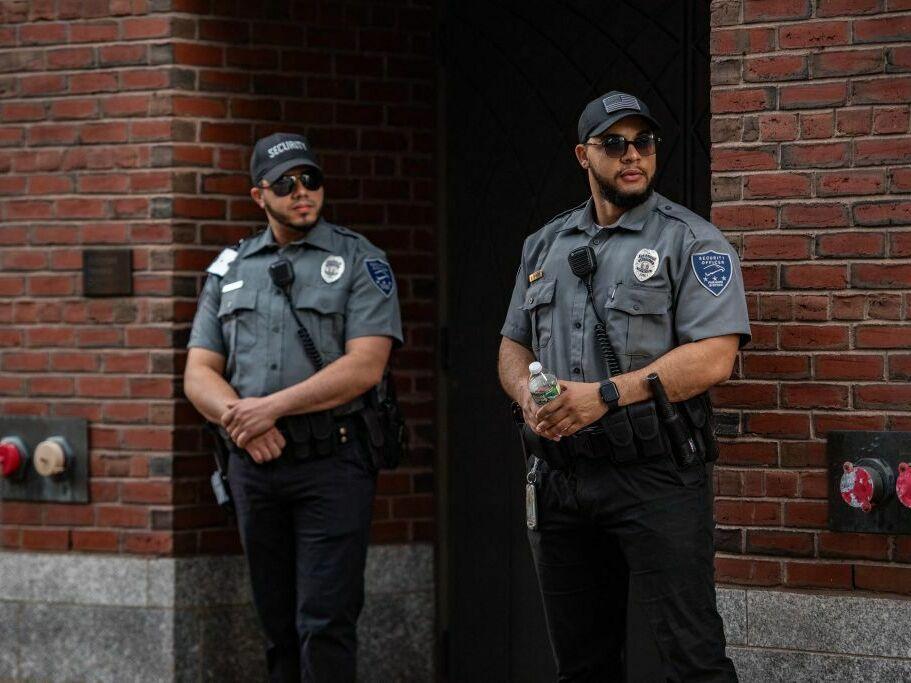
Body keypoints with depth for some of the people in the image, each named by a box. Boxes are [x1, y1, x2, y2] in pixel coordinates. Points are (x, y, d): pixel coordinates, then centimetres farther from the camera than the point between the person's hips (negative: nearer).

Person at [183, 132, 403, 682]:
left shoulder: (359, 261, 1)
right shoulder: (230, 269, 15)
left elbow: (364, 367, -11)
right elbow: (200, 373, 11)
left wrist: (271, 407, -15)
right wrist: (236, 415, -10)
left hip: (331, 464, -5)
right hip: (254, 466, 5)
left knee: (325, 624, -11)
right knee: (279, 629, 9)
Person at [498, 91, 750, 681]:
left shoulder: (693, 243, -3)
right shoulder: (545, 246, 16)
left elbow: (714, 357, -14)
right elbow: (514, 346, 19)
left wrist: (606, 395, -21)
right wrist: (528, 396, -5)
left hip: (655, 478, -6)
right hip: (560, 474, 6)